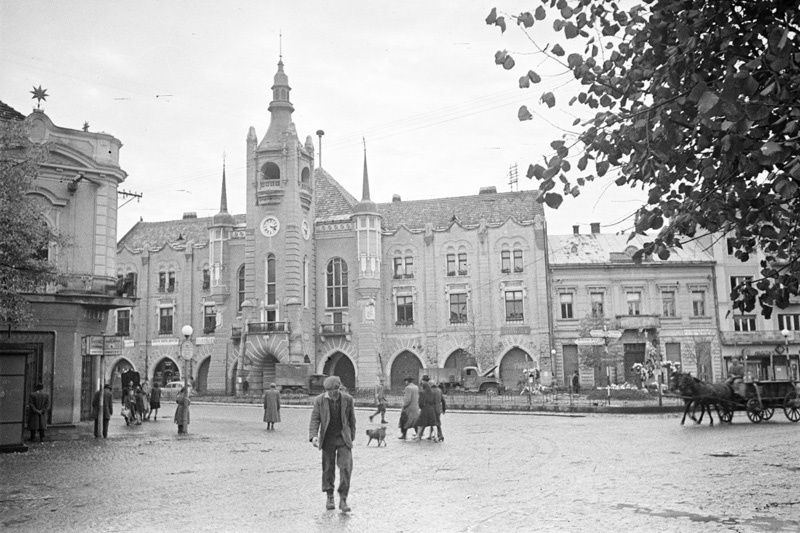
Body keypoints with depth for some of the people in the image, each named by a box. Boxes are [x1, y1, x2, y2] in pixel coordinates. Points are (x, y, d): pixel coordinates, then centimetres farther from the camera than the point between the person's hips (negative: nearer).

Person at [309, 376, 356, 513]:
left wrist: (351, 436, 11)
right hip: (328, 438, 0)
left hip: (343, 438, 0)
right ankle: (329, 497, 23)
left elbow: (351, 419, 5)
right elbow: (315, 419, -8)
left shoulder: (347, 399, -5)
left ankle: (343, 499, -4)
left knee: (346, 467, -10)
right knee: (328, 469, 7)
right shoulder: (319, 400, -7)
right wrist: (313, 436, -22)